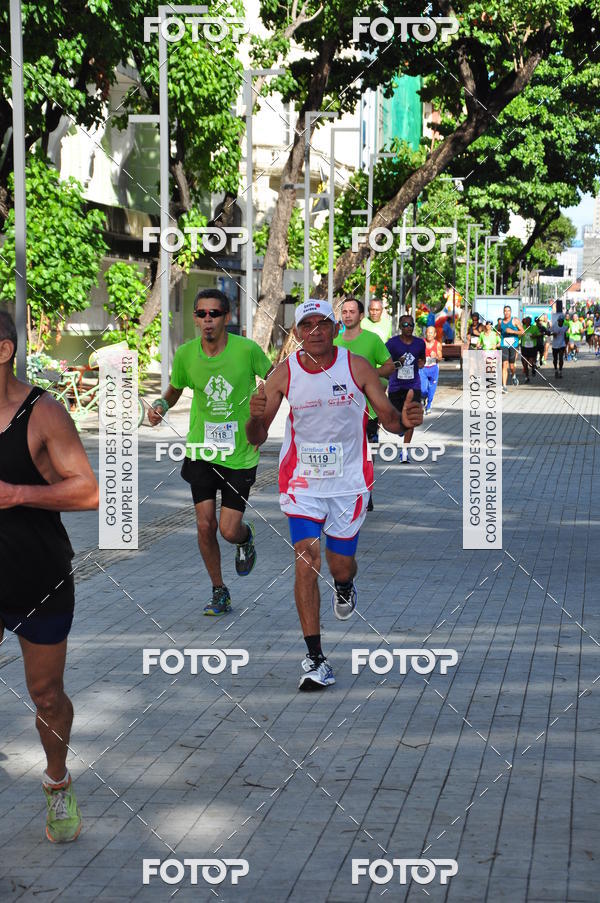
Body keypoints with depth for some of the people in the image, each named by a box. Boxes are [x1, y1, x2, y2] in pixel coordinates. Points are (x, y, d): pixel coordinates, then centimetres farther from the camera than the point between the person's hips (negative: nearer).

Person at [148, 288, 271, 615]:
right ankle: (219, 592, 20)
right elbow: (175, 390, 12)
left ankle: (246, 537, 35)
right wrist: (161, 406, -8)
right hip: (201, 451, 2)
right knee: (205, 526, -1)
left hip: (240, 454, -2)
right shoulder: (185, 354, -6)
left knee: (229, 531, -4)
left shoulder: (247, 350, -13)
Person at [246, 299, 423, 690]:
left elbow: (388, 416, -3)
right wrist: (255, 417, -29)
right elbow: (256, 438, -6)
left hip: (349, 482, 1)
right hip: (302, 481, 0)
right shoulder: (284, 374, -7)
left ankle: (345, 587, 50)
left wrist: (404, 420, -27)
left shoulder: (356, 366, -7)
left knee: (341, 565, 9)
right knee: (306, 560, -15)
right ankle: (316, 660, -12)